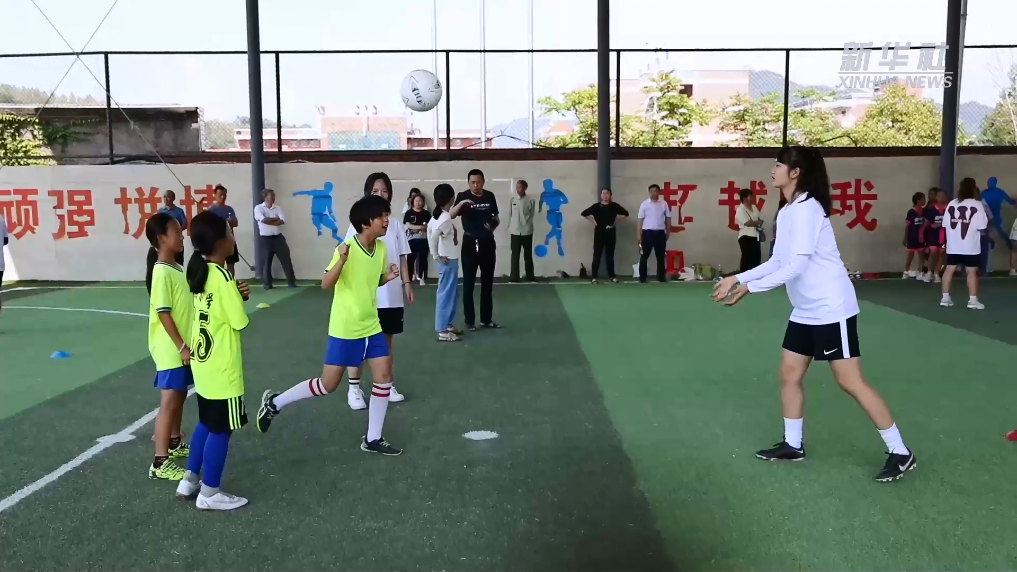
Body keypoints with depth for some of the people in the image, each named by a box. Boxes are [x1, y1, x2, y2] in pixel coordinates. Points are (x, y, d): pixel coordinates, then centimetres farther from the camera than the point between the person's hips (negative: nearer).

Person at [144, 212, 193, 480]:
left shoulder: (177, 269, 10)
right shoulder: (162, 272, -18)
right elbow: (163, 314, -20)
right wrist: (181, 347, -21)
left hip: (183, 347, 9)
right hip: (171, 350, -9)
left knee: (179, 396, 20)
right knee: (169, 402, -6)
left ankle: (175, 442, 37)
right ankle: (160, 463, -1)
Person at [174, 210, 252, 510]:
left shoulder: (199, 272, 5)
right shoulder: (223, 277, -21)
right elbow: (240, 322, -18)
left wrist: (235, 295, 0)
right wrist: (240, 299, -1)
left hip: (204, 364, 9)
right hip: (222, 368, -9)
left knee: (206, 423, 22)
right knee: (221, 430, 4)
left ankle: (190, 481, 31)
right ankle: (209, 493, 14)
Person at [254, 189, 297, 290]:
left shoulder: (278, 207, 7)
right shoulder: (258, 208, -3)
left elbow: (283, 221, -6)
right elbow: (263, 220, -20)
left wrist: (269, 221, -13)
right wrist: (276, 219, -8)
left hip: (278, 237, 3)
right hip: (266, 239, -3)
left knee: (286, 259, 1)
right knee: (266, 261, 4)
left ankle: (291, 281, 7)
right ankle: (268, 283, 14)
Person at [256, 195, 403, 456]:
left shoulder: (381, 248, 1)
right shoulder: (346, 249, -20)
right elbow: (325, 284, -20)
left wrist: (388, 277, -7)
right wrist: (341, 261, -37)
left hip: (371, 326, 7)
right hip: (344, 329, -6)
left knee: (384, 377, 3)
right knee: (328, 384, 1)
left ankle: (372, 439, 16)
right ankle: (274, 403, 22)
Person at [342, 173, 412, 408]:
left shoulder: (395, 224, 6)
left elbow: (401, 257, 10)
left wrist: (406, 283, 5)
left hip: (391, 294, 3)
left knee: (386, 340, 12)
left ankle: (386, 385, 23)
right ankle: (354, 388, 13)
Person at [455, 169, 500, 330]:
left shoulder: (490, 196, 4)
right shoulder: (463, 196, -6)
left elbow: (496, 217, 16)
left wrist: (494, 225, -7)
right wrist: (462, 204, -40)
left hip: (488, 242, 3)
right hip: (470, 242, -3)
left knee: (487, 283, 10)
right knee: (468, 283, 0)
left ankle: (487, 319, 20)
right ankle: (469, 320, 8)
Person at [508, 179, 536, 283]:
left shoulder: (530, 200, -5)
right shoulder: (512, 199, 1)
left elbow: (531, 215, 1)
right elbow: (510, 214, 6)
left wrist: (525, 224, -3)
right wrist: (510, 227, 6)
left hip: (526, 231, -1)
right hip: (514, 231, 1)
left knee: (528, 255, 8)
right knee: (515, 255, 5)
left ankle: (530, 276, 16)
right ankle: (514, 277, 10)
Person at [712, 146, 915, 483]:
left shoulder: (807, 208, -19)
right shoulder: (786, 212, 9)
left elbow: (796, 266, -25)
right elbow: (777, 262, 15)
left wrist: (750, 288, -20)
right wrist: (738, 278, 10)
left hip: (832, 309, -9)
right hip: (805, 311, 9)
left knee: (850, 382, -5)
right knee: (789, 374, 10)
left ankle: (900, 453, 7)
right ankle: (792, 445, 23)